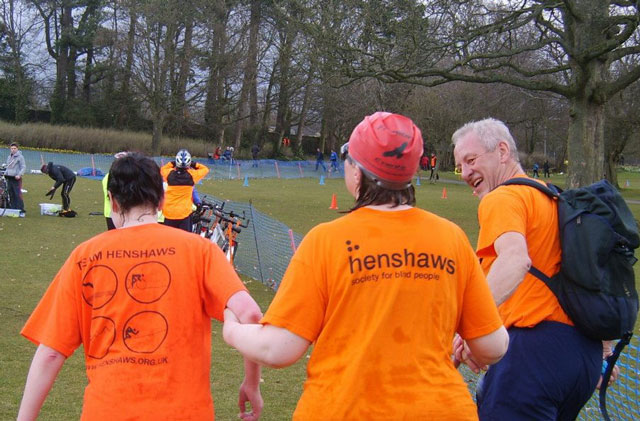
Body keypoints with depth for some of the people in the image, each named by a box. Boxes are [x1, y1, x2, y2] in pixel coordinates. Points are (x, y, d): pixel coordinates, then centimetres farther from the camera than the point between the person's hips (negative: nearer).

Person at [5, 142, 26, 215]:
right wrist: (6, 173, 12)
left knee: (18, 195, -13)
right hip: (9, 178, 7)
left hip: (16, 178, -7)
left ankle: (21, 211, -13)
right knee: (11, 195, 8)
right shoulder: (9, 157, 19)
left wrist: (19, 175, -22)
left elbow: (23, 167, -9)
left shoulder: (20, 157, -4)